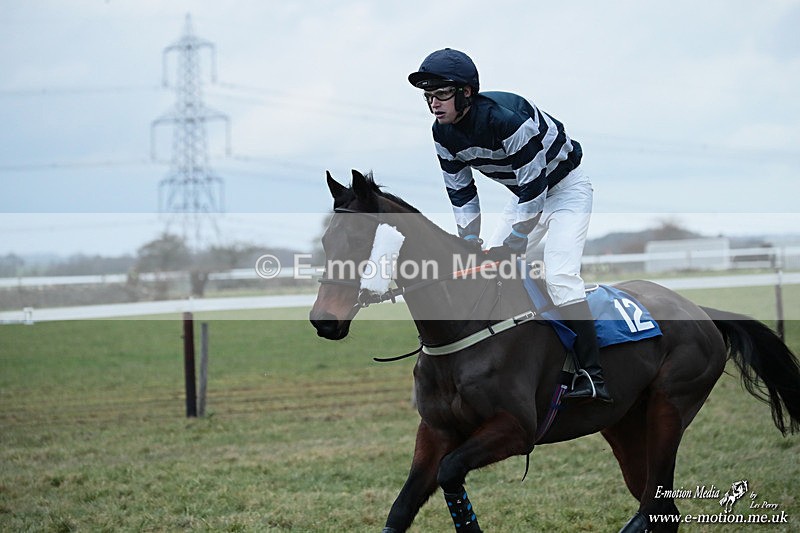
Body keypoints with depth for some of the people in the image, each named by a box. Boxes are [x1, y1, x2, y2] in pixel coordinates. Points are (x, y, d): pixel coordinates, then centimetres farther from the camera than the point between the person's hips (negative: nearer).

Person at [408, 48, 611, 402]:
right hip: (525, 192, 9)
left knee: (559, 274, -23)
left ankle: (593, 376, -27)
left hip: (565, 185, -9)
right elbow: (461, 196, -1)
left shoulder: (506, 118, -35)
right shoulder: (444, 134, -10)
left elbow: (533, 191, -31)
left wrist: (508, 249, -27)